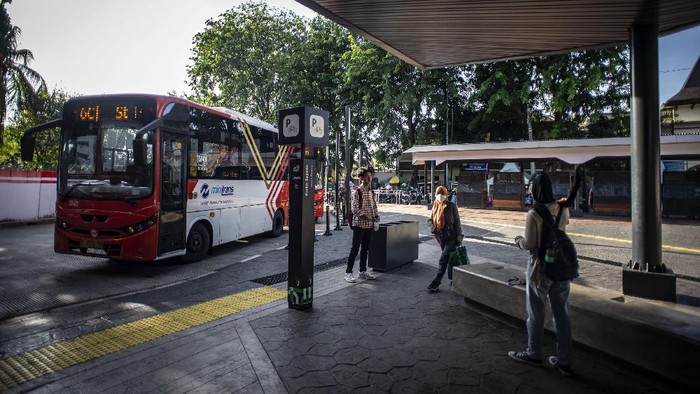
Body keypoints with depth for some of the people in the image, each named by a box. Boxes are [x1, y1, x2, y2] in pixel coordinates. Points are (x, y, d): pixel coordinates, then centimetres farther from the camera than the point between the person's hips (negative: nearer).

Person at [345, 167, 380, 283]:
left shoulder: (371, 192, 12)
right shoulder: (357, 191, -8)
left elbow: (374, 206, 15)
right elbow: (354, 208, -13)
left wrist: (376, 217, 0)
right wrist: (364, 216, -20)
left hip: (369, 224, 7)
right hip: (359, 224, -6)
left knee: (365, 248, 12)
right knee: (355, 248, -6)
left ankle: (363, 272, 21)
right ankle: (348, 273, 0)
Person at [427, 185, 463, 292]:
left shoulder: (452, 206, -6)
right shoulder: (435, 206, 8)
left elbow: (457, 222, -5)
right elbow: (431, 220, 17)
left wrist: (458, 236, -9)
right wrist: (434, 228, -3)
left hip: (451, 237, -6)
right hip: (441, 238, 6)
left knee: (443, 259, -10)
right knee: (449, 259, 15)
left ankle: (436, 283, -7)